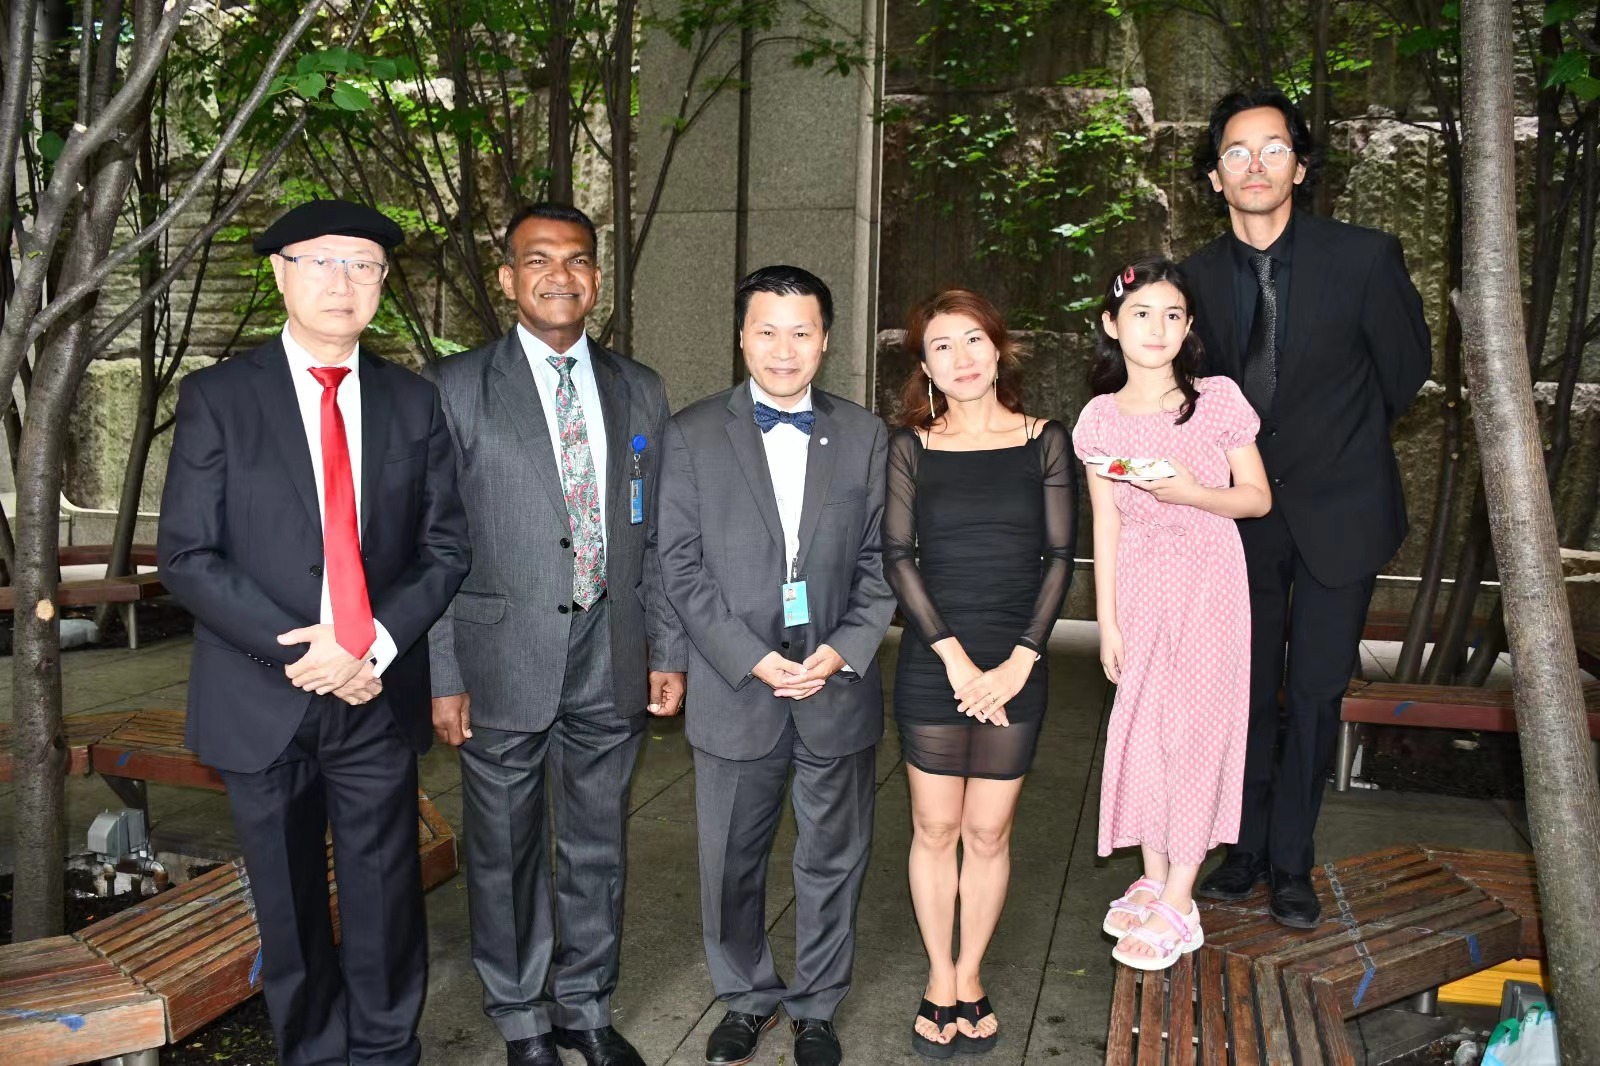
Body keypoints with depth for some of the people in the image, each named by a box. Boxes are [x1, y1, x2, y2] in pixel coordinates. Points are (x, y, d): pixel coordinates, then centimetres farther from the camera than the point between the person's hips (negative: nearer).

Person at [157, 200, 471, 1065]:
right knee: (291, 912, 13)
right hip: (262, 700, -1)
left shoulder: (414, 402, 5)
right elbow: (185, 555, -7)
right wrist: (299, 648, -16)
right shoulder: (216, 398, -1)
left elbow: (446, 546, 4)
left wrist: (375, 641, -12)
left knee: (385, 902, 10)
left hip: (379, 697, 1)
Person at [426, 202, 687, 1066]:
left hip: (612, 663, 3)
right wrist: (442, 675, -8)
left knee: (597, 848, 16)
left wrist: (668, 652, 6)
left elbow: (655, 534, 10)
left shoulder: (640, 390, 8)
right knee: (505, 854, 11)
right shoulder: (458, 387, -3)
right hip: (504, 661, -3)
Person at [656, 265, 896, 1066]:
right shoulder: (692, 435, -1)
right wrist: (752, 660, -13)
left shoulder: (865, 436, 4)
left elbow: (880, 560, 4)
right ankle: (747, 999, 36)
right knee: (732, 866, 13)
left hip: (839, 691, 1)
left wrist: (844, 650, -11)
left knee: (833, 860, 14)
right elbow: (680, 565, -5)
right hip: (734, 692, -1)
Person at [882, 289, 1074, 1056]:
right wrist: (953, 655, -14)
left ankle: (970, 978, 29)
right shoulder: (910, 445, 2)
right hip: (931, 667, 0)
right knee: (935, 830, 9)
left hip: (1015, 671, 1)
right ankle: (939, 980, 27)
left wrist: (1019, 660, -10)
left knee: (989, 833, 9)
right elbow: (897, 557, -5)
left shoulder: (1044, 440, 4)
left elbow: (1059, 557, 0)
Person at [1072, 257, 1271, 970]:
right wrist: (1106, 620, 2)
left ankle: (1178, 905, 10)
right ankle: (1153, 878, 25)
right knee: (1141, 724, 7)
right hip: (1139, 586, 3)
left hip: (1208, 582, -2)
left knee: (1195, 726, -1)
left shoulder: (1218, 400, -6)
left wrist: (1191, 493, -19)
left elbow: (1258, 498, 0)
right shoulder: (1101, 419, 0)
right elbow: (1105, 525, 3)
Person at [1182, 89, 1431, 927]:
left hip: (1337, 511, -2)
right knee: (1248, 691, 9)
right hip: (1246, 511, 2)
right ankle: (1246, 850, 26)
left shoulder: (1364, 257, -12)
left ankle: (1290, 865, 21)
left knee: (1314, 693, 4)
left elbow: (1407, 367, 3)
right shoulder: (1199, 274, -4)